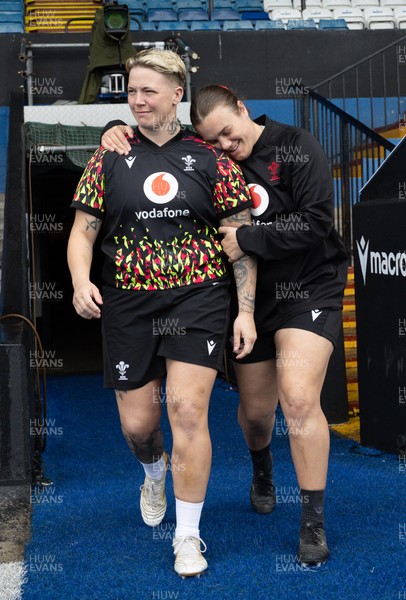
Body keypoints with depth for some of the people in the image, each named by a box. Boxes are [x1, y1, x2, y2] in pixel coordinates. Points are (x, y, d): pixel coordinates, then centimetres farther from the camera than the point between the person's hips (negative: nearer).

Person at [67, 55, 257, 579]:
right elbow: (83, 231, 7)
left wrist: (246, 310, -2)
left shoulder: (209, 159, 2)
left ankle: (188, 535, 5)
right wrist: (81, 281, -13)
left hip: (198, 299, -2)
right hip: (128, 305, 2)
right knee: (136, 422, 7)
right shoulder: (111, 158, 6)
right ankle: (154, 473, 46)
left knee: (188, 411, -12)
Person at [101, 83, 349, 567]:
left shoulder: (296, 147, -11)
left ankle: (313, 523, -8)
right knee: (255, 409, 13)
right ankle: (262, 473, 49)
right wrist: (118, 131, -11)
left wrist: (247, 240, -25)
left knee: (298, 399, -21)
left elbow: (315, 222, -20)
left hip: (308, 289, -4)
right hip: (252, 296, 4)